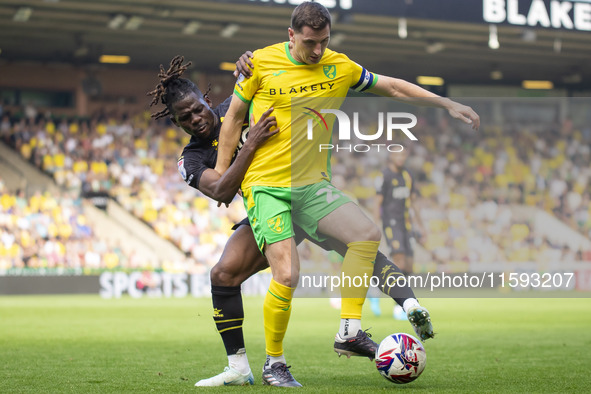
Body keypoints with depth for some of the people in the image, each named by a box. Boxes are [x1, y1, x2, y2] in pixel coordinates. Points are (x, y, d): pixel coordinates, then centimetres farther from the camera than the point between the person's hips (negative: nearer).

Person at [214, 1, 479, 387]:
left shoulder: (339, 67, 4)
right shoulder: (262, 62, -5)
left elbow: (392, 86, 13)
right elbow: (234, 116, 6)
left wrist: (448, 104, 8)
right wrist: (220, 174, 5)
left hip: (312, 184, 4)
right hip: (265, 185, -4)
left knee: (368, 233, -19)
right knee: (287, 275, -18)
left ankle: (349, 331, -10)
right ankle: (273, 363, 2)